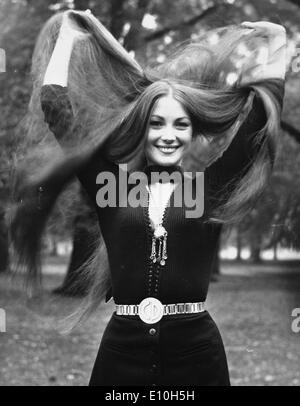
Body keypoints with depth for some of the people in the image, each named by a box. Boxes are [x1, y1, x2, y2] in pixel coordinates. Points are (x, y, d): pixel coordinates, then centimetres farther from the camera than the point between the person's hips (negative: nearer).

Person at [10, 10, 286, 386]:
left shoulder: (209, 190, 5)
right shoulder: (111, 187, 5)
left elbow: (259, 111, 6)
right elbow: (57, 110, 6)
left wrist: (277, 44, 16)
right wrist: (67, 34, 15)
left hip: (196, 352, 0)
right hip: (122, 350, 0)